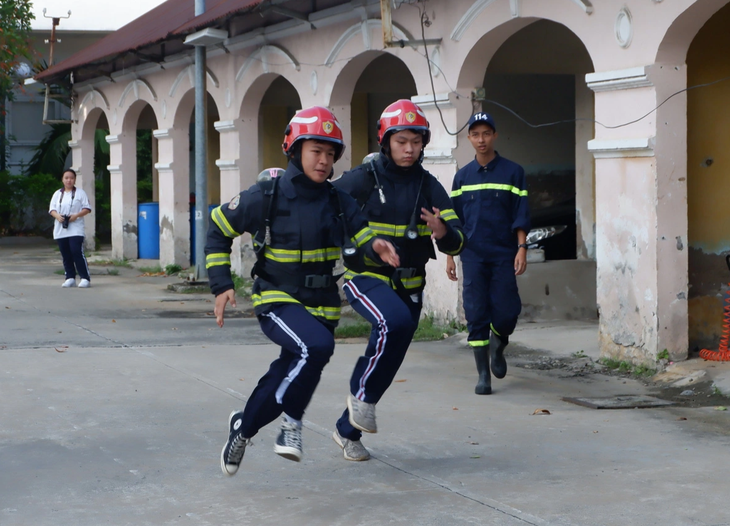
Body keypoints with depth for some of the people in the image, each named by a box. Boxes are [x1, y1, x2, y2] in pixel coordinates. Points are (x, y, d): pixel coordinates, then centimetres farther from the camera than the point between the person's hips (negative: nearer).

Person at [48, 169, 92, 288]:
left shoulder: (80, 193, 4)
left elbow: (87, 208, 0)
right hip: (60, 229, 4)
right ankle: (70, 278, 11)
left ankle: (85, 278, -12)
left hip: (75, 229, -4)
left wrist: (76, 215, -15)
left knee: (77, 252, -14)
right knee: (66, 255, 4)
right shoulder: (57, 194, 14)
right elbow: (52, 209, 12)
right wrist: (57, 216, -10)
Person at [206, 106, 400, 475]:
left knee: (288, 378, 11)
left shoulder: (338, 202, 2)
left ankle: (244, 427, 38)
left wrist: (376, 248, -23)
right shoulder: (268, 195, -9)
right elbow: (218, 228, 1)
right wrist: (221, 285, -4)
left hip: (322, 306, 5)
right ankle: (292, 419, -12)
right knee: (316, 346, -32)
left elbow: (363, 239, 2)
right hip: (277, 301, -5)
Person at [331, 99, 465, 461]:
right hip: (366, 278, -5)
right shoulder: (363, 179, -8)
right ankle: (362, 393, -13)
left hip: (409, 285, 5)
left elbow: (456, 243, -3)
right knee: (395, 321, -34)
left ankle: (348, 431, 29)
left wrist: (443, 233, -24)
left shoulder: (428, 186, 3)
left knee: (388, 362, 10)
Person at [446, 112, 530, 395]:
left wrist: (521, 249, -9)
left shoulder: (512, 172, 2)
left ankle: (498, 345, 26)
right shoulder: (462, 176, 9)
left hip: (504, 255, -2)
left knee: (506, 312, -7)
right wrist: (450, 255, 8)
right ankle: (483, 374, 5)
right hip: (472, 255, 2)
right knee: (476, 315, -2)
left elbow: (521, 215, 0)